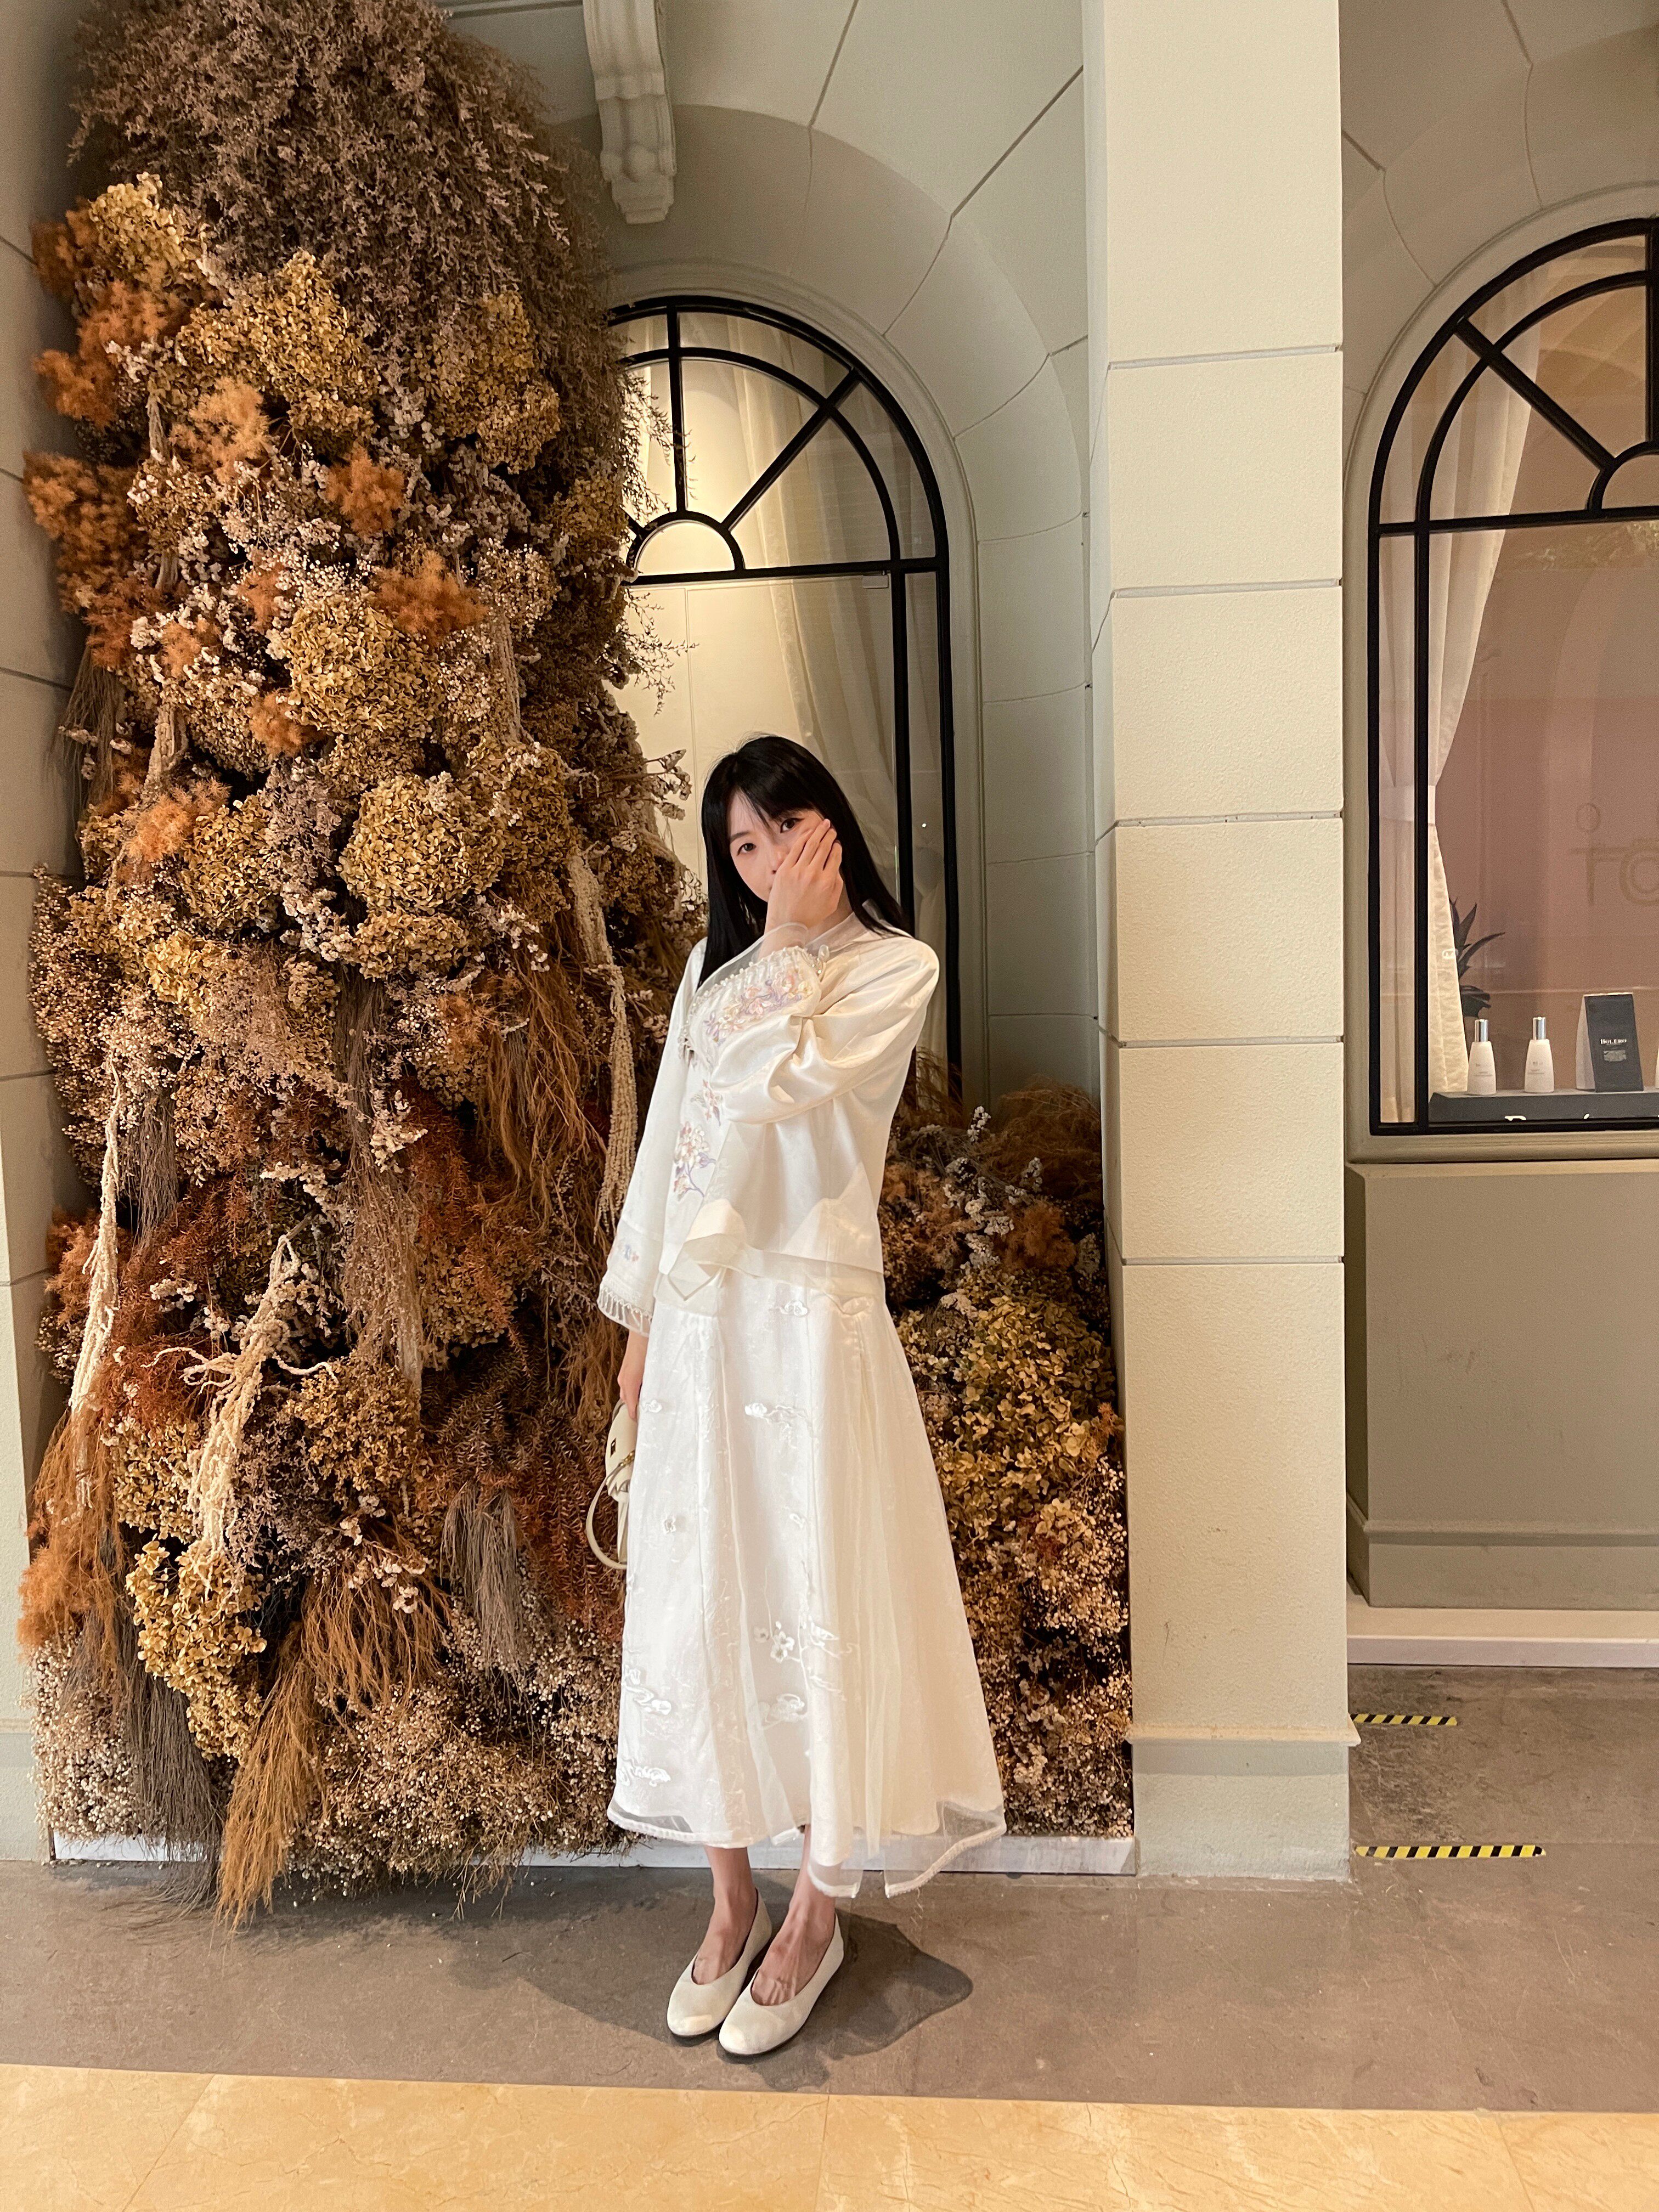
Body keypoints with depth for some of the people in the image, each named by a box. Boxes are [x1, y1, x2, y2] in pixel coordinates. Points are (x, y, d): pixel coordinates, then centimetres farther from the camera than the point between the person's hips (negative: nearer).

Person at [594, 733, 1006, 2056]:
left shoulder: (895, 967, -1)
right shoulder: (714, 968, 14)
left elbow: (779, 1087, -18)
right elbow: (667, 1139, 14)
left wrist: (791, 940, -6)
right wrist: (642, 1318, 12)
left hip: (810, 1316, -5)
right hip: (698, 1317, 5)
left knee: (815, 1601, 2)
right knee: (694, 1602, 10)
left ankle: (815, 1918, 23)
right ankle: (733, 1899, 29)